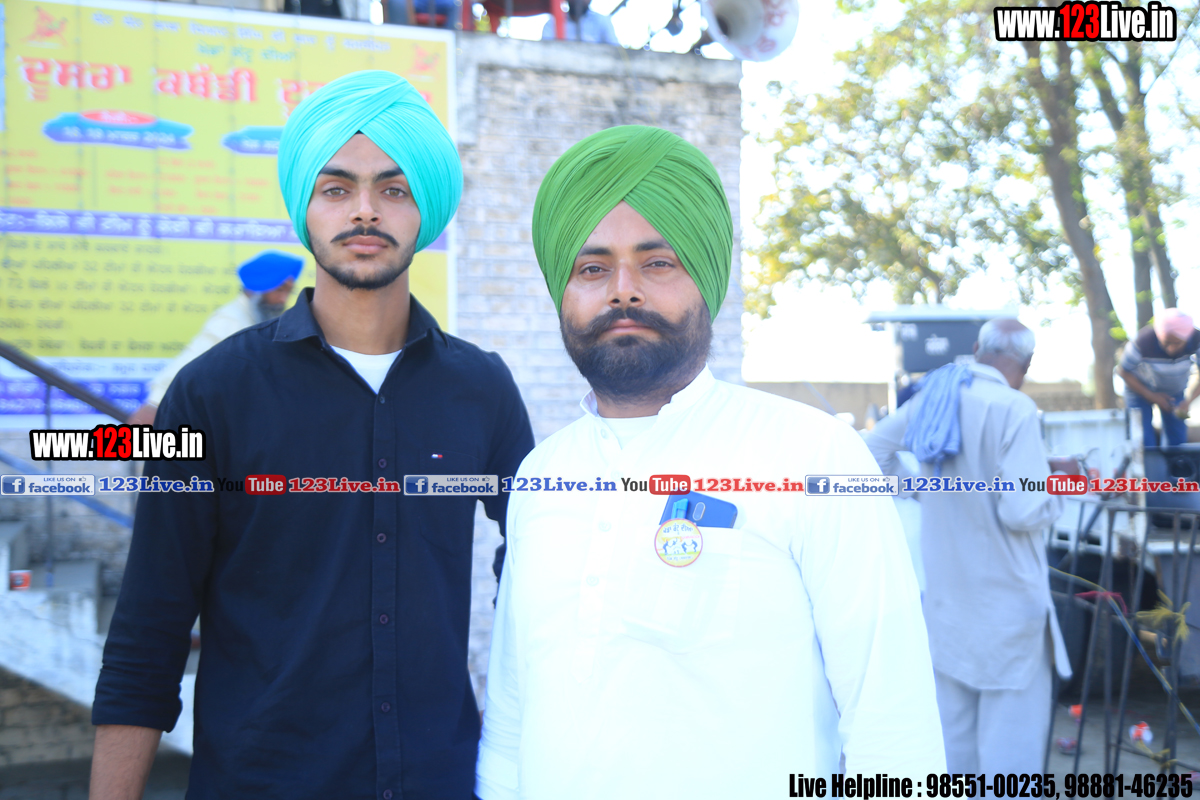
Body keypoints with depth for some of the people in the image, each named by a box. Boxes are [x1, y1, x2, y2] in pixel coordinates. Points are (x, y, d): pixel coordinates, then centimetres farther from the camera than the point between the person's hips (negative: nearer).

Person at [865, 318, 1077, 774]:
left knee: (951, 720, 17)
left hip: (943, 594, 7)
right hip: (1004, 596, -7)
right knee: (1011, 723, 0)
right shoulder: (1014, 410, -17)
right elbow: (1024, 512, -20)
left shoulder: (932, 398, 5)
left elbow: (872, 449, 17)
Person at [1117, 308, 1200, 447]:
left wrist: (1188, 402, -32)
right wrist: (1152, 396, -19)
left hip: (1174, 390, 3)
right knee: (1143, 443, -12)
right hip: (1140, 387, -3)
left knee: (1178, 441, 1)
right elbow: (1123, 371, -19)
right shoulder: (1143, 342, -35)